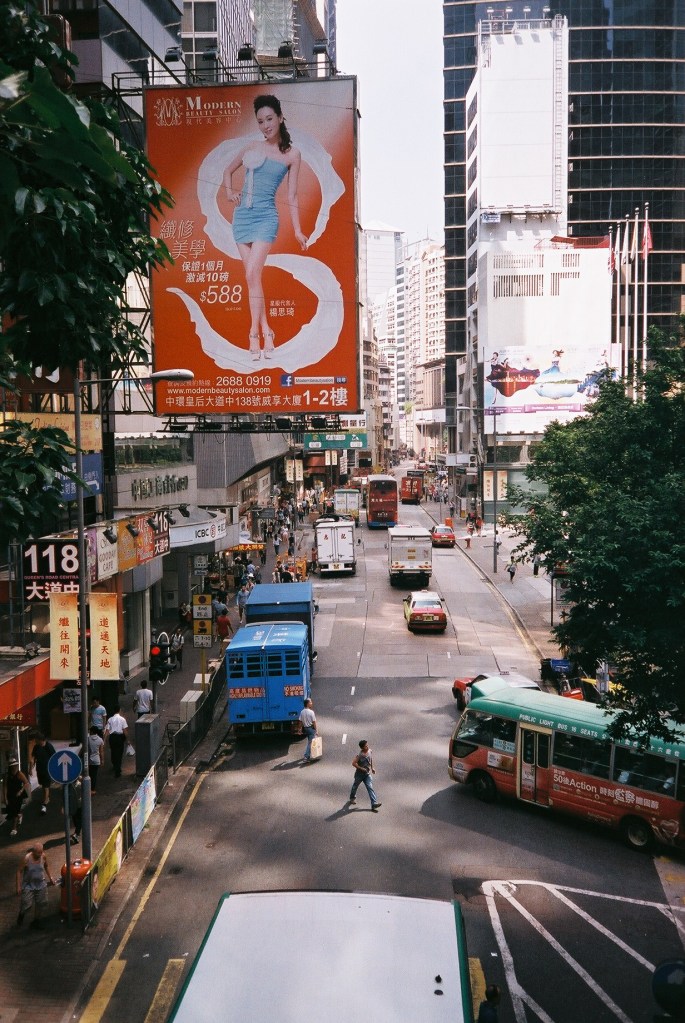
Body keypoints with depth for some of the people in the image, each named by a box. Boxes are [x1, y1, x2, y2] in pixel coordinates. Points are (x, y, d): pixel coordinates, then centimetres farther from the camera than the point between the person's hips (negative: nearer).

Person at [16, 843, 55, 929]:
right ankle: (21, 915, 31)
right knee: (26, 904, -3)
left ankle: (37, 919, 32)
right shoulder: (26, 858, -24)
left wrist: (50, 877, 11)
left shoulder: (43, 856, -11)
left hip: (41, 884, 4)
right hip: (28, 885, -4)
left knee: (42, 904, 8)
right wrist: (18, 886, -13)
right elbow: (19, 871, -13)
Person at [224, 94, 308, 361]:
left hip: (266, 217, -4)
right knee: (252, 277, 3)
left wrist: (297, 230, 1)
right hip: (242, 216, 4)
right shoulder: (251, 148, 12)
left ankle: (255, 335, -11)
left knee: (252, 274, -17)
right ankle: (266, 332, 10)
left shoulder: (292, 154, 3)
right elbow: (228, 171, 26)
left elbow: (291, 195, 4)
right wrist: (230, 192, 8)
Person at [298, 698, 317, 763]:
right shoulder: (311, 712, -18)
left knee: (309, 742, 22)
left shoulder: (302, 712, 0)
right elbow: (314, 722, -15)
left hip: (305, 728, 7)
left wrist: (303, 727, 17)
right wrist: (315, 730, -7)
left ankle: (309, 755, 28)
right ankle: (306, 757, -6)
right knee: (310, 743, -2)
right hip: (311, 728, -7)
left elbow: (300, 721, 5)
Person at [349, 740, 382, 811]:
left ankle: (374, 803, -15)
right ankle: (352, 798, 45)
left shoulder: (369, 751, -7)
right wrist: (362, 768, -24)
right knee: (355, 786, 18)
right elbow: (353, 763, -27)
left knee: (370, 788, -8)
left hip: (367, 774, 4)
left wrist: (372, 767, 12)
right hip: (359, 774, -4)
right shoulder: (360, 755, -26)